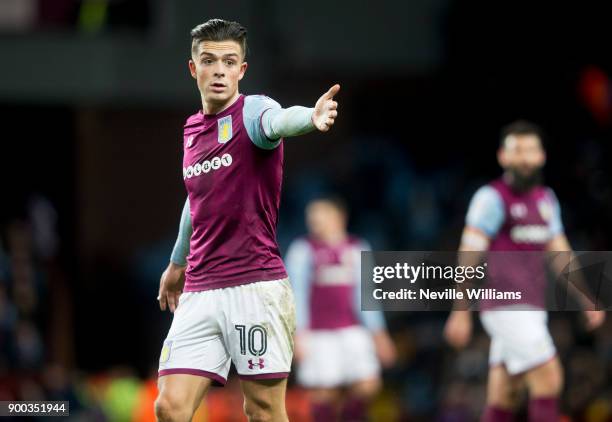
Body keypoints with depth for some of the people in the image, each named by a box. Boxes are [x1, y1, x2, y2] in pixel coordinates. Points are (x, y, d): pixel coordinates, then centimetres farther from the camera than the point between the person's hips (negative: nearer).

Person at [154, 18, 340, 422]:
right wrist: (177, 263, 45)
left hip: (256, 286, -6)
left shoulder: (252, 110, -6)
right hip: (200, 292, 6)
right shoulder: (192, 128, 15)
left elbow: (277, 120, -32)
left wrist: (311, 117, -56)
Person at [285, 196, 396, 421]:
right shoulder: (303, 249, -1)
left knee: (367, 386, -8)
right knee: (324, 393, -6)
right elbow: (297, 293, -5)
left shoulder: (357, 249, 10)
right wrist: (299, 333, -14)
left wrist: (378, 333, 13)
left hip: (352, 330, 3)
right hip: (318, 333, -3)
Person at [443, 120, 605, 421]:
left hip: (531, 309, 7)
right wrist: (461, 312, -15)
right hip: (506, 309, -7)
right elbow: (469, 256, -11)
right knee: (549, 381, -14)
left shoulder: (546, 199, 15)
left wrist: (587, 300, 11)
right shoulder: (492, 198, -8)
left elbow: (560, 254, 19)